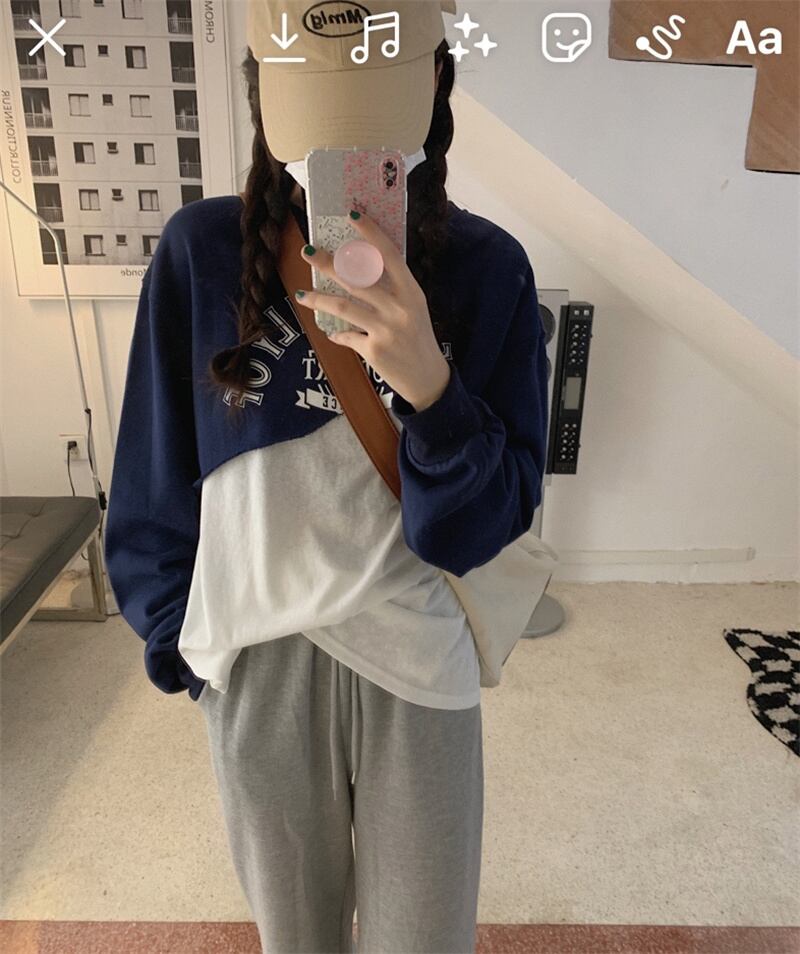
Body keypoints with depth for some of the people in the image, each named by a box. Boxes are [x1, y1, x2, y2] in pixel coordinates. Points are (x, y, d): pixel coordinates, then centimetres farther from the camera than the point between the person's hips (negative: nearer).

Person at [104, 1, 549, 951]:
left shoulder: (486, 267, -11)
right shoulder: (202, 251, -10)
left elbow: (486, 523, -11)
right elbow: (157, 475, 0)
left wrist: (429, 388, -29)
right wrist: (174, 631, 7)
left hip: (417, 656, 0)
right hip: (254, 654, 1)